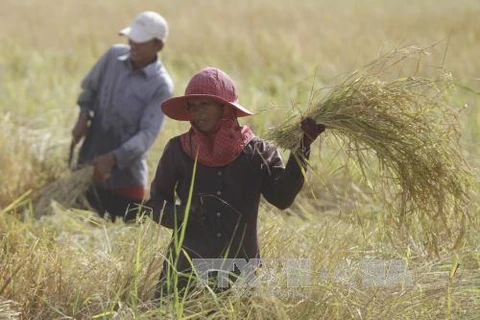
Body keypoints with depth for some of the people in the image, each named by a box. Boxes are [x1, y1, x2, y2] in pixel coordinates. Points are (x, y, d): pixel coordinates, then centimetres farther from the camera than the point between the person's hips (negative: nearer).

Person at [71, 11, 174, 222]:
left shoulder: (161, 86, -14)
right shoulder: (114, 55, 0)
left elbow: (147, 134, -20)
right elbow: (89, 87, 15)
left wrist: (113, 158, -32)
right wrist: (83, 116, -4)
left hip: (125, 176, -4)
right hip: (88, 165, 4)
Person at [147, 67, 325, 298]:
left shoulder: (258, 152, 2)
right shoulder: (178, 150, 3)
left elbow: (282, 197, -12)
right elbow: (156, 203, 6)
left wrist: (303, 148, -19)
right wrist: (183, 214, -15)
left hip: (240, 271, 0)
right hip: (186, 269, 0)